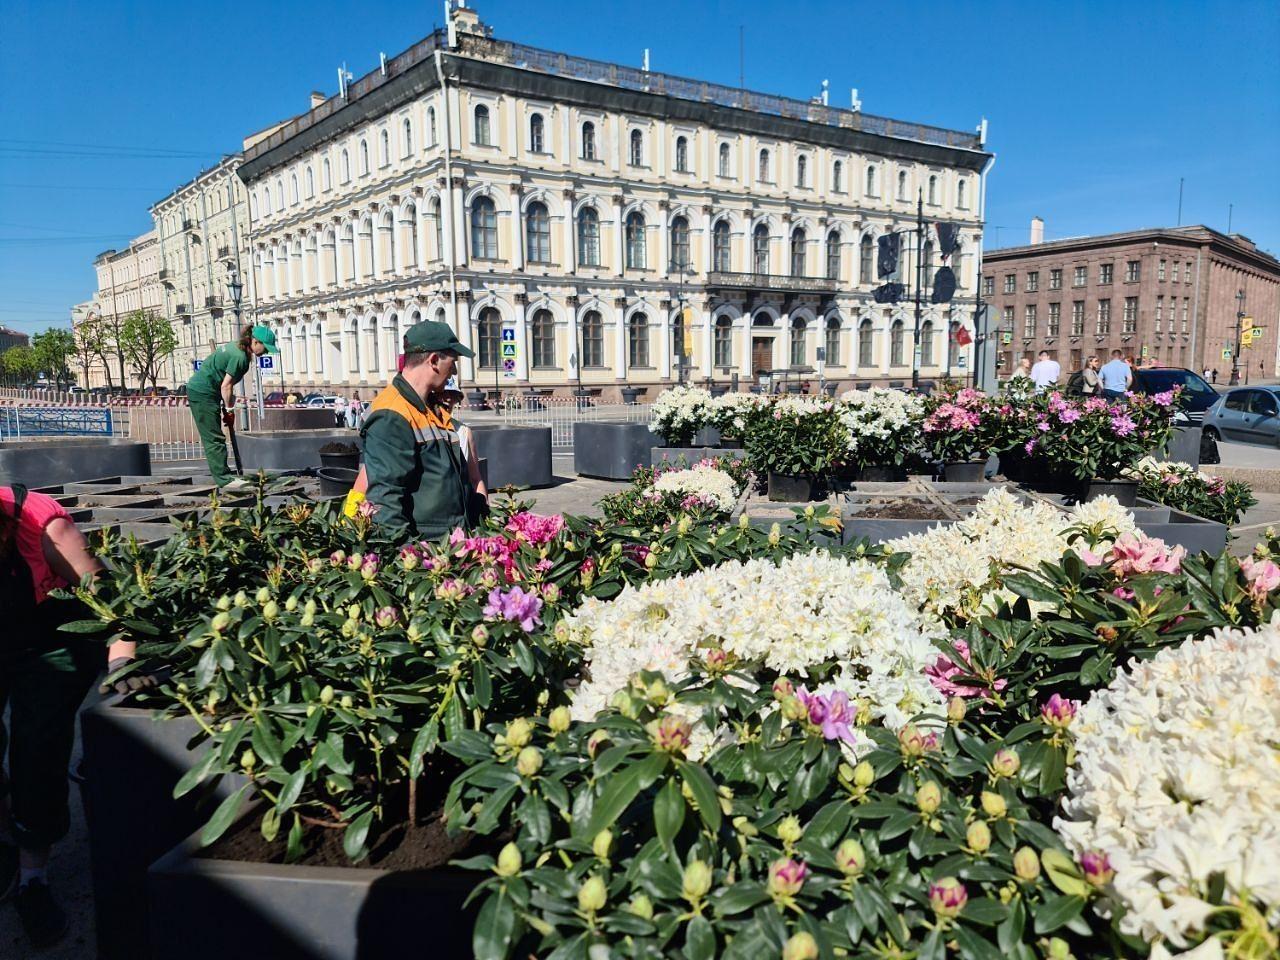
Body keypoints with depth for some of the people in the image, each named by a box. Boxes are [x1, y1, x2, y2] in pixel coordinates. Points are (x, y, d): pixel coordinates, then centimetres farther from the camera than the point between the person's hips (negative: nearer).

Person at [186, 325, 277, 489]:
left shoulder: (236, 347, 10)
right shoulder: (240, 357, -20)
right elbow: (226, 385, -19)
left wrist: (227, 407, 11)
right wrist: (229, 409, -7)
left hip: (198, 388, 10)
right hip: (203, 393, -10)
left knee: (213, 437, 12)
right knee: (214, 438, -6)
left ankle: (222, 475, 18)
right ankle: (224, 478, -3)